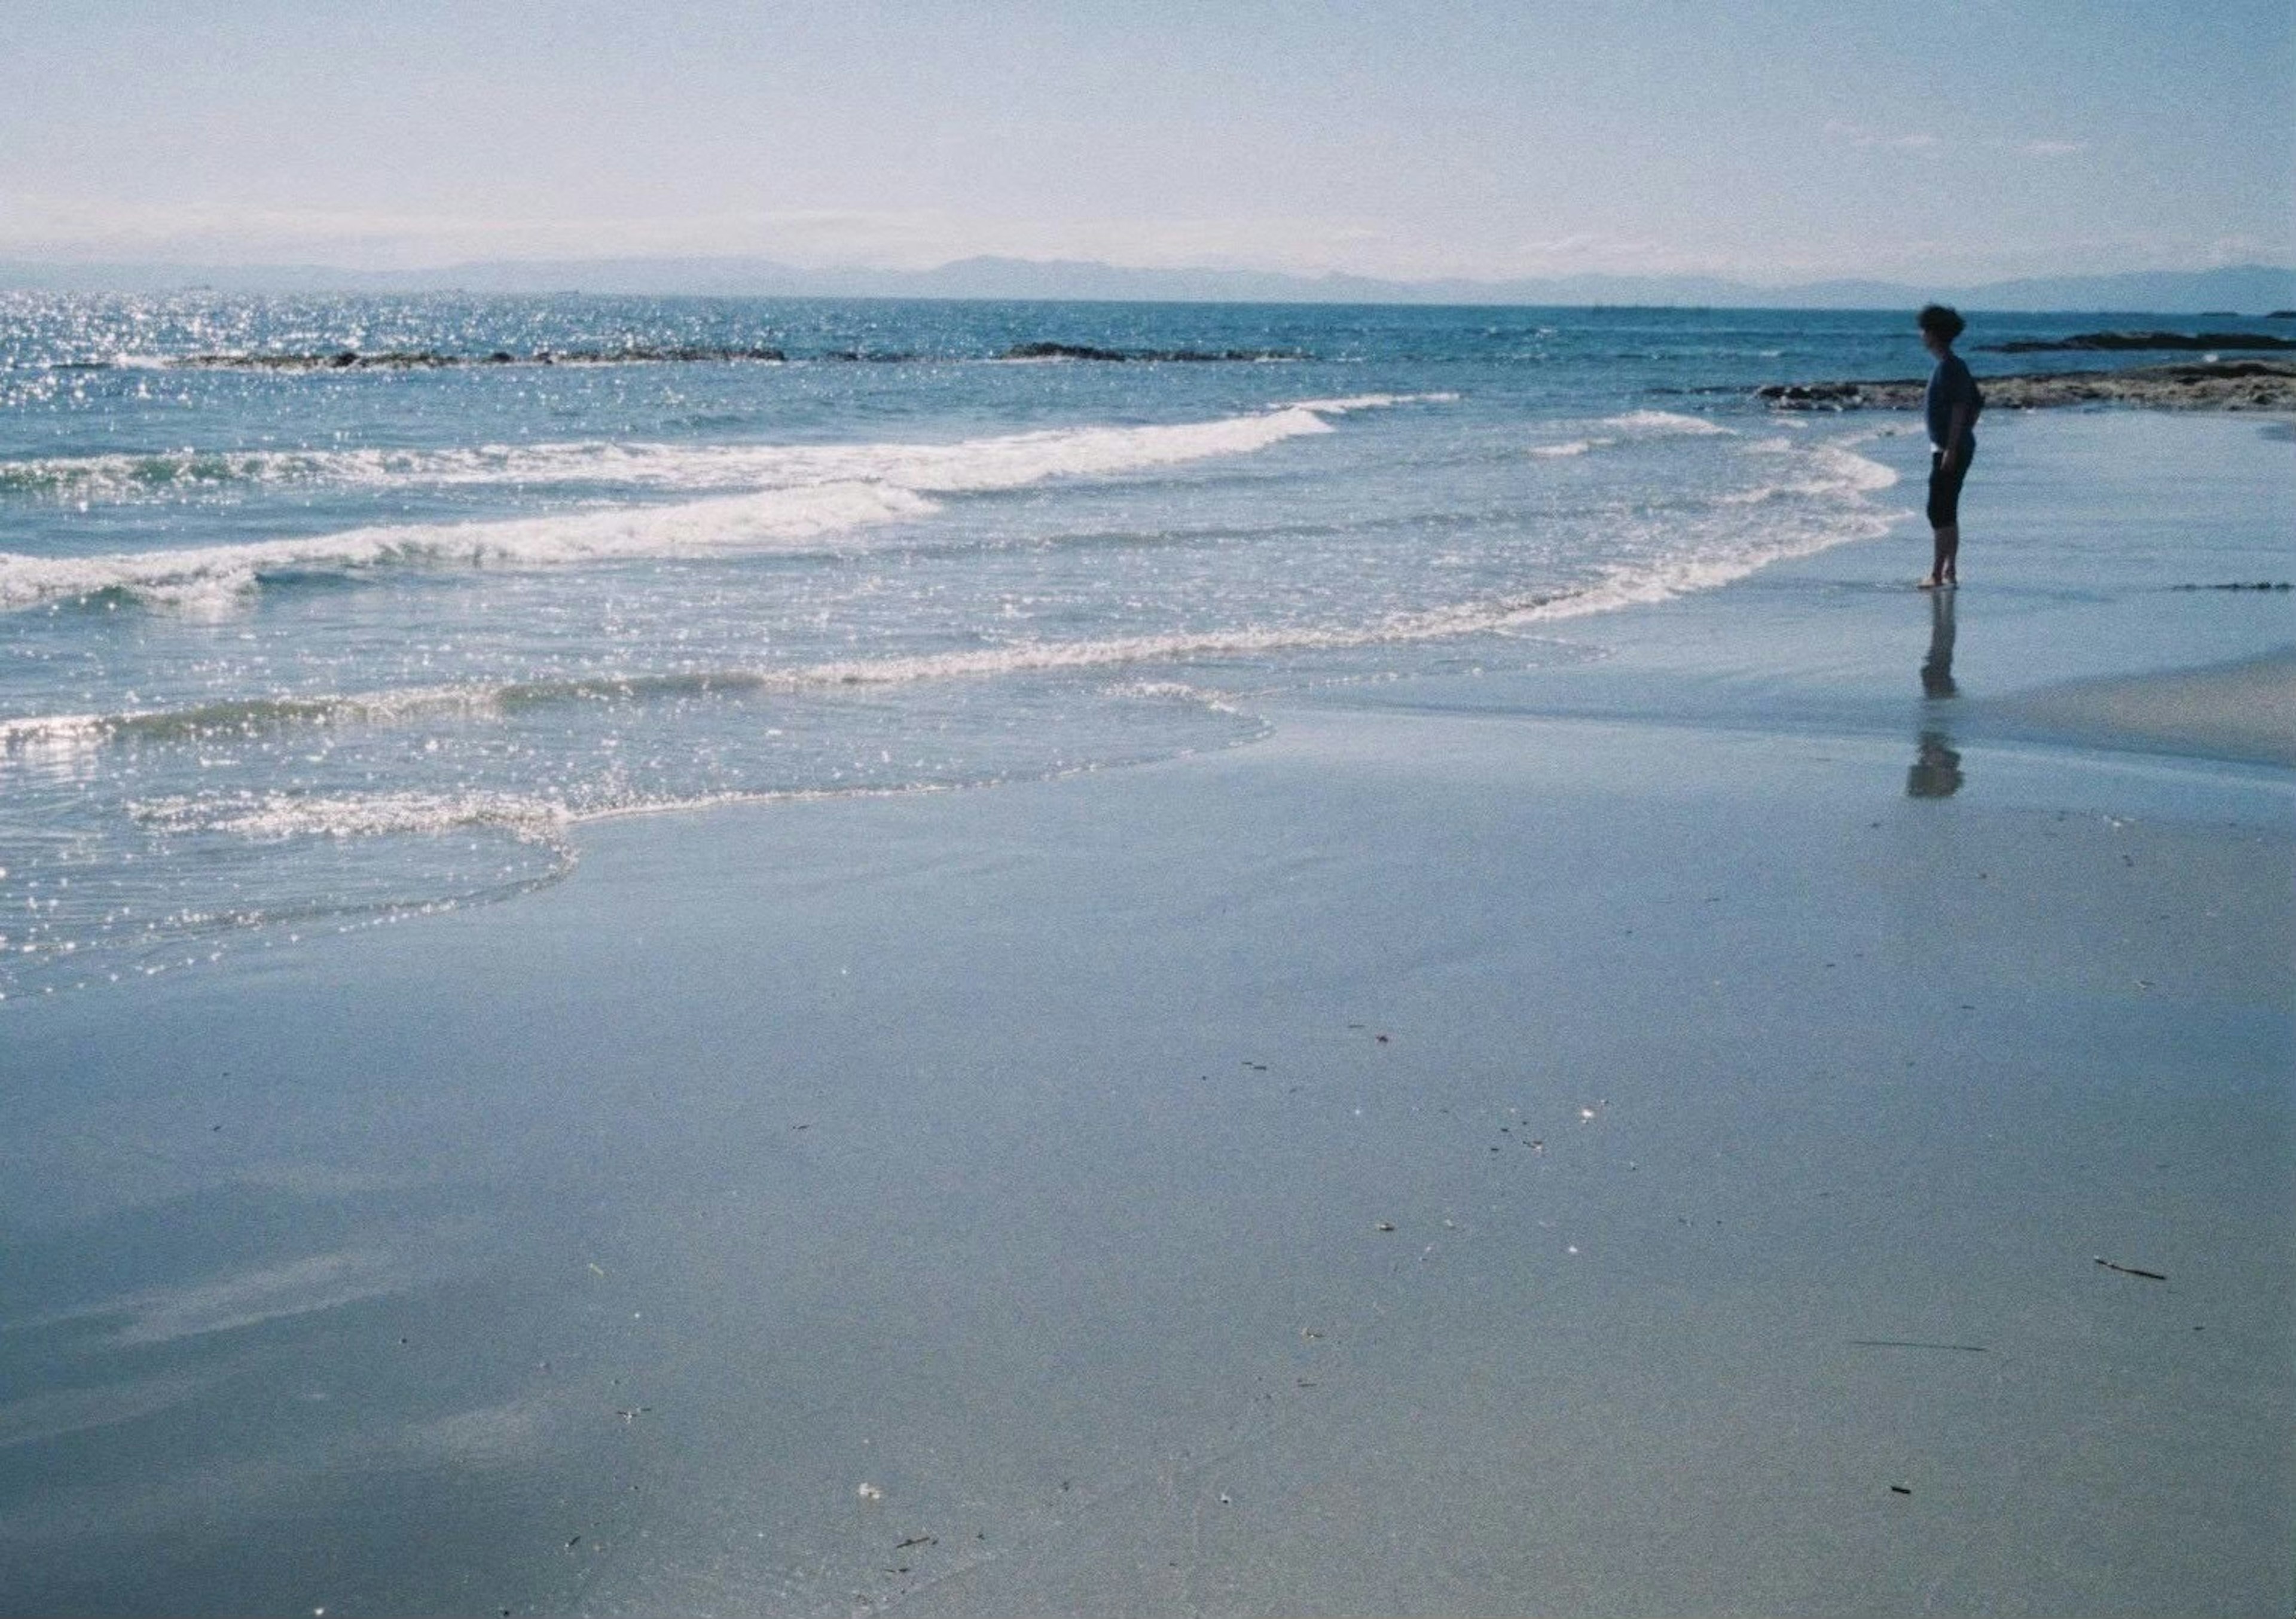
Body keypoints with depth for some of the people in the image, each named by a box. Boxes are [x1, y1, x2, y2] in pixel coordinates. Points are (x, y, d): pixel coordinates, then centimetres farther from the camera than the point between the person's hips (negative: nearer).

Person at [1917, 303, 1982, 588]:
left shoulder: (1951, 366, -15)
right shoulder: (1954, 365, 15)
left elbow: (1959, 408, -22)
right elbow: (1977, 404, 22)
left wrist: (1951, 449, -24)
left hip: (1951, 450, -10)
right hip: (1945, 448, 10)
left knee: (1939, 512, -10)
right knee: (1947, 512, 13)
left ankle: (1937, 573, -11)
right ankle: (1951, 572, 16)